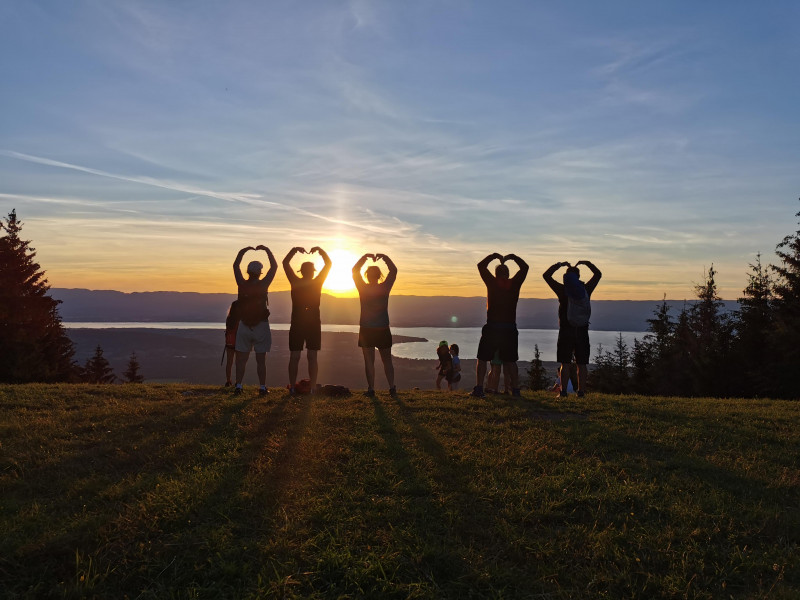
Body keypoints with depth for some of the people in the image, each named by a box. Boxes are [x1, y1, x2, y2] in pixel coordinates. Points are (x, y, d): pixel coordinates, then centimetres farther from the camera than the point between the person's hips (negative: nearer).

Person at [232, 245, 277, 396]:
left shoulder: (242, 284, -4)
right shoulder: (263, 285, -10)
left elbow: (236, 265, 11)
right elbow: (274, 266, -1)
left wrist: (243, 251, 17)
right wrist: (267, 250, 5)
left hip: (244, 326, 2)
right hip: (261, 326, -2)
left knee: (242, 359, 7)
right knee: (261, 360, 3)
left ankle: (238, 386, 3)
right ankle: (262, 387, 4)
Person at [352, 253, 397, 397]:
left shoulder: (363, 288, -5)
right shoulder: (385, 288, -5)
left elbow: (355, 270, 6)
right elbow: (394, 270, 8)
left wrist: (365, 257, 10)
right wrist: (385, 257, 9)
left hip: (366, 330, -1)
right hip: (383, 330, 1)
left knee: (369, 361, 2)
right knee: (387, 360, 10)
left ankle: (371, 389, 0)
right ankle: (392, 388, 7)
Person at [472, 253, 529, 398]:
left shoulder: (492, 283, -2)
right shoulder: (515, 284, 2)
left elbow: (481, 266, 10)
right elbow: (525, 267, 17)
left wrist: (494, 256, 19)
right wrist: (512, 257, 24)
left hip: (492, 327, -2)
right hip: (510, 328, 2)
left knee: (482, 359, 5)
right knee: (510, 361, 14)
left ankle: (479, 387, -4)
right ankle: (516, 389, 11)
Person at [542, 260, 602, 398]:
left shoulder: (562, 290, -4)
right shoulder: (586, 289, 2)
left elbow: (546, 275, 4)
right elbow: (598, 274, 19)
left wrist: (560, 264, 9)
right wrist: (586, 263, 23)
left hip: (566, 331, -2)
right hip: (582, 331, 2)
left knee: (565, 363, 0)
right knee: (582, 364, 5)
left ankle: (563, 391, -1)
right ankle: (581, 391, 6)